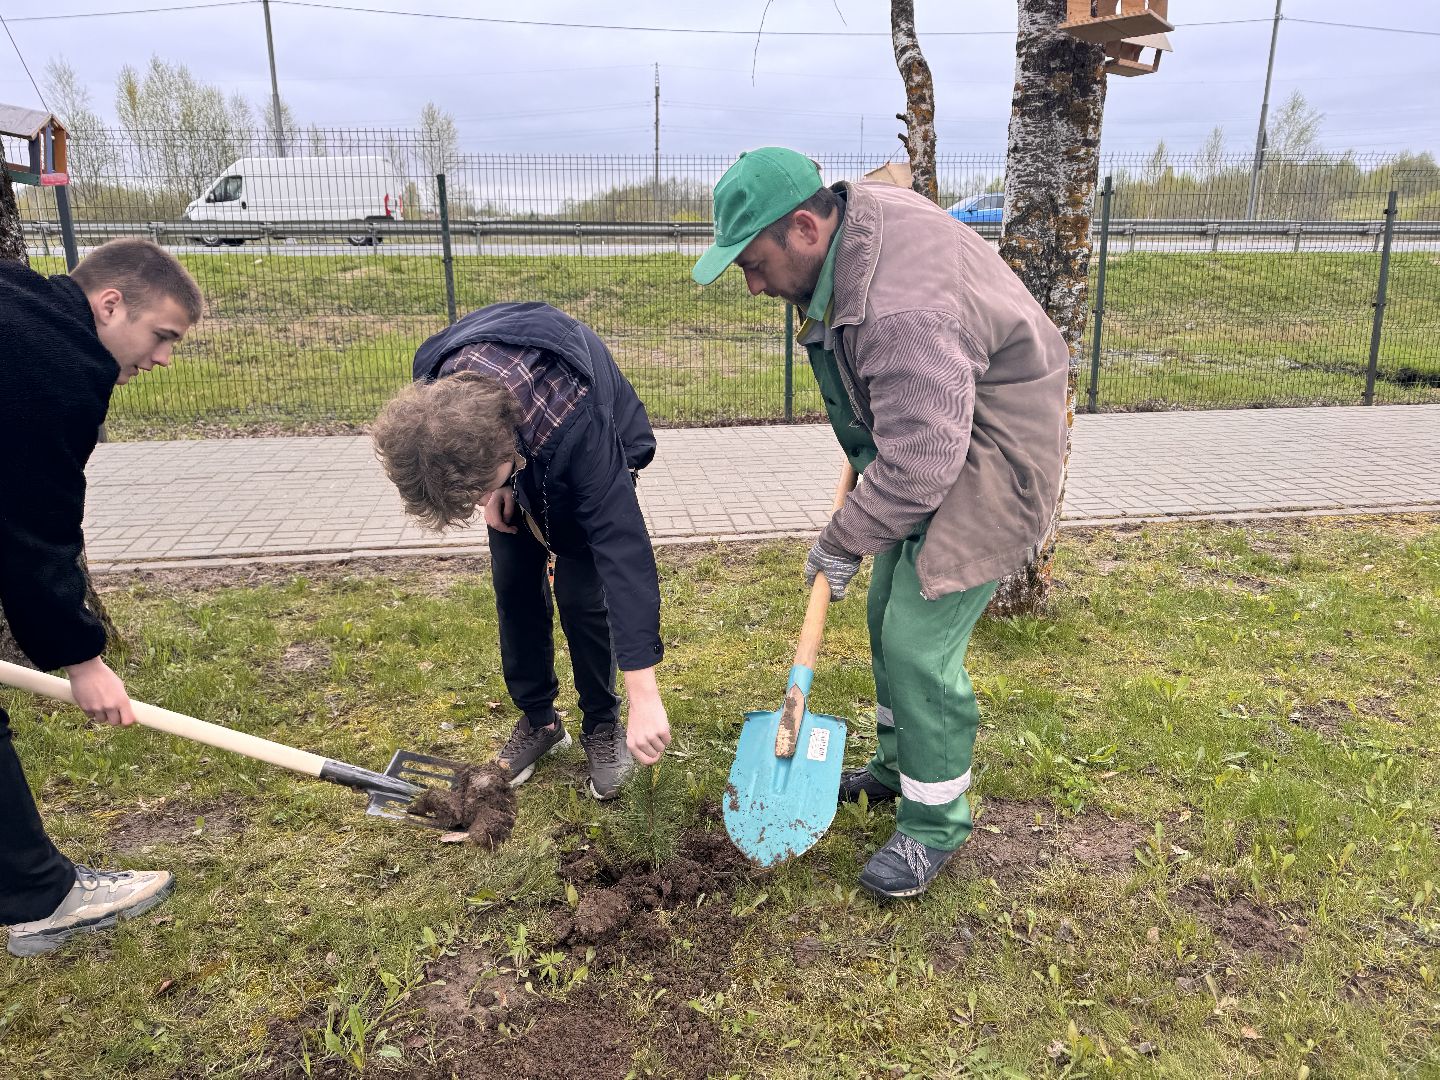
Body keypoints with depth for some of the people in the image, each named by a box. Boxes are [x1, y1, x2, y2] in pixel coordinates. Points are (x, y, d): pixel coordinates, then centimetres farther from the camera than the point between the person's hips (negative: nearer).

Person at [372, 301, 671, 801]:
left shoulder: (576, 428, -48)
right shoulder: (434, 378, -33)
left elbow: (625, 552, -49)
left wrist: (644, 695, -50)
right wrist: (493, 491, -14)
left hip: (595, 459, -4)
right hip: (513, 456, 5)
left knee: (580, 596, -11)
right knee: (514, 587, 1)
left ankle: (602, 725, 11)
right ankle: (538, 720, 19)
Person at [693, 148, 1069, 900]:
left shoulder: (902, 308, -36)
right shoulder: (850, 215, -5)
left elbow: (919, 464, -33)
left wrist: (843, 542, -17)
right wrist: (860, 441, 18)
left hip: (983, 461, -10)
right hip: (924, 436, 10)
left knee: (920, 642, -8)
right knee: (888, 615, 17)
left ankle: (935, 822, 12)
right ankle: (898, 765, 37)